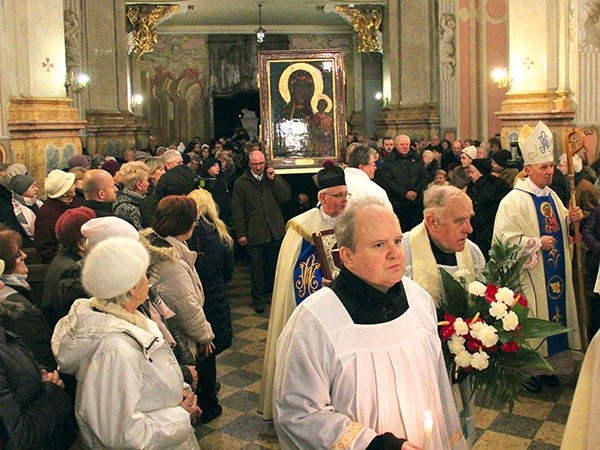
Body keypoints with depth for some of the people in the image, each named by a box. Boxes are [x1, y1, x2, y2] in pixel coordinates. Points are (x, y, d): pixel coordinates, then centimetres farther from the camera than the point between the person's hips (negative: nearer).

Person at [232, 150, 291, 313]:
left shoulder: (274, 177, 7)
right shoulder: (241, 183, -1)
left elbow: (286, 196, -3)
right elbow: (237, 211, -2)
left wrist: (274, 180, -11)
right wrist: (240, 233, -6)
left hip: (275, 231, 3)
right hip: (254, 234, -3)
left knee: (273, 266, 14)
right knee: (257, 267, 4)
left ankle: (271, 293, 31)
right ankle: (259, 299, 16)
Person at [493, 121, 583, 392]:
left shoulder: (551, 196, 9)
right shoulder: (514, 201, -16)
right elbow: (506, 237, -21)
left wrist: (570, 219, 0)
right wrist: (537, 243, -21)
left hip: (556, 273, 8)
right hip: (530, 277, -8)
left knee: (555, 310, 14)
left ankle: (547, 364, 29)